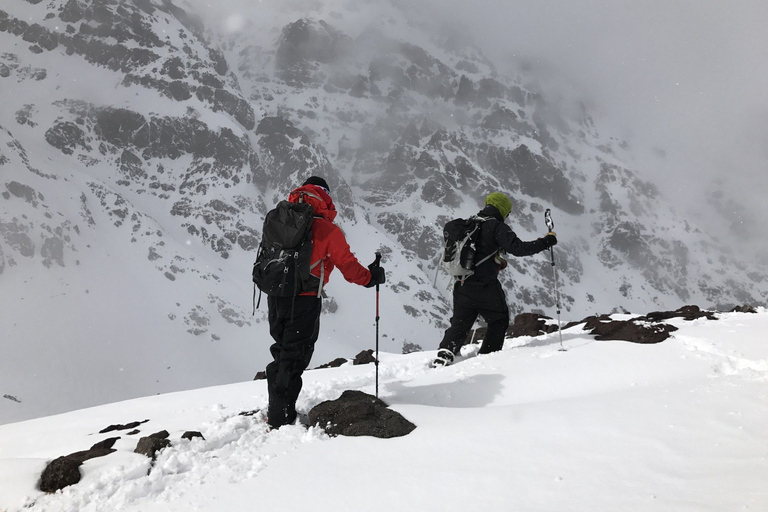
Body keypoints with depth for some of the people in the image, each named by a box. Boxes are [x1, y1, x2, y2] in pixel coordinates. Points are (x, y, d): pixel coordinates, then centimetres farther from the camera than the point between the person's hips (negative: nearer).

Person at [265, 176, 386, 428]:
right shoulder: (326, 229, -8)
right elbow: (347, 265, -5)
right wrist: (371, 277, 11)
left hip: (275, 297, 6)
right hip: (304, 300, -6)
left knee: (282, 352, 19)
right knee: (294, 358, 2)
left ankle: (276, 410, 25)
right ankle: (281, 416, 5)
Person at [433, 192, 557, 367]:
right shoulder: (497, 227, -7)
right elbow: (518, 248, -18)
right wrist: (548, 241, -10)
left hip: (461, 285, 6)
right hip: (485, 285, -6)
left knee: (459, 324, 14)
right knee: (499, 319, 16)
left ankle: (444, 354, -3)